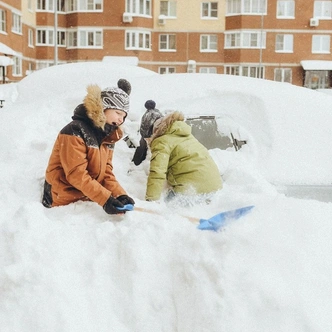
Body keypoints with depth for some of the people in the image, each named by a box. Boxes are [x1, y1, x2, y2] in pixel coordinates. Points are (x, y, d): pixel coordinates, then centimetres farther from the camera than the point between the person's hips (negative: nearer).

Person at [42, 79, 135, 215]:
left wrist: (120, 194, -15)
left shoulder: (108, 136, 6)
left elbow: (106, 171, 2)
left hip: (89, 199, 7)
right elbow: (76, 174, -25)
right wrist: (104, 198, -30)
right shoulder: (75, 132, -19)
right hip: (65, 201, -7)